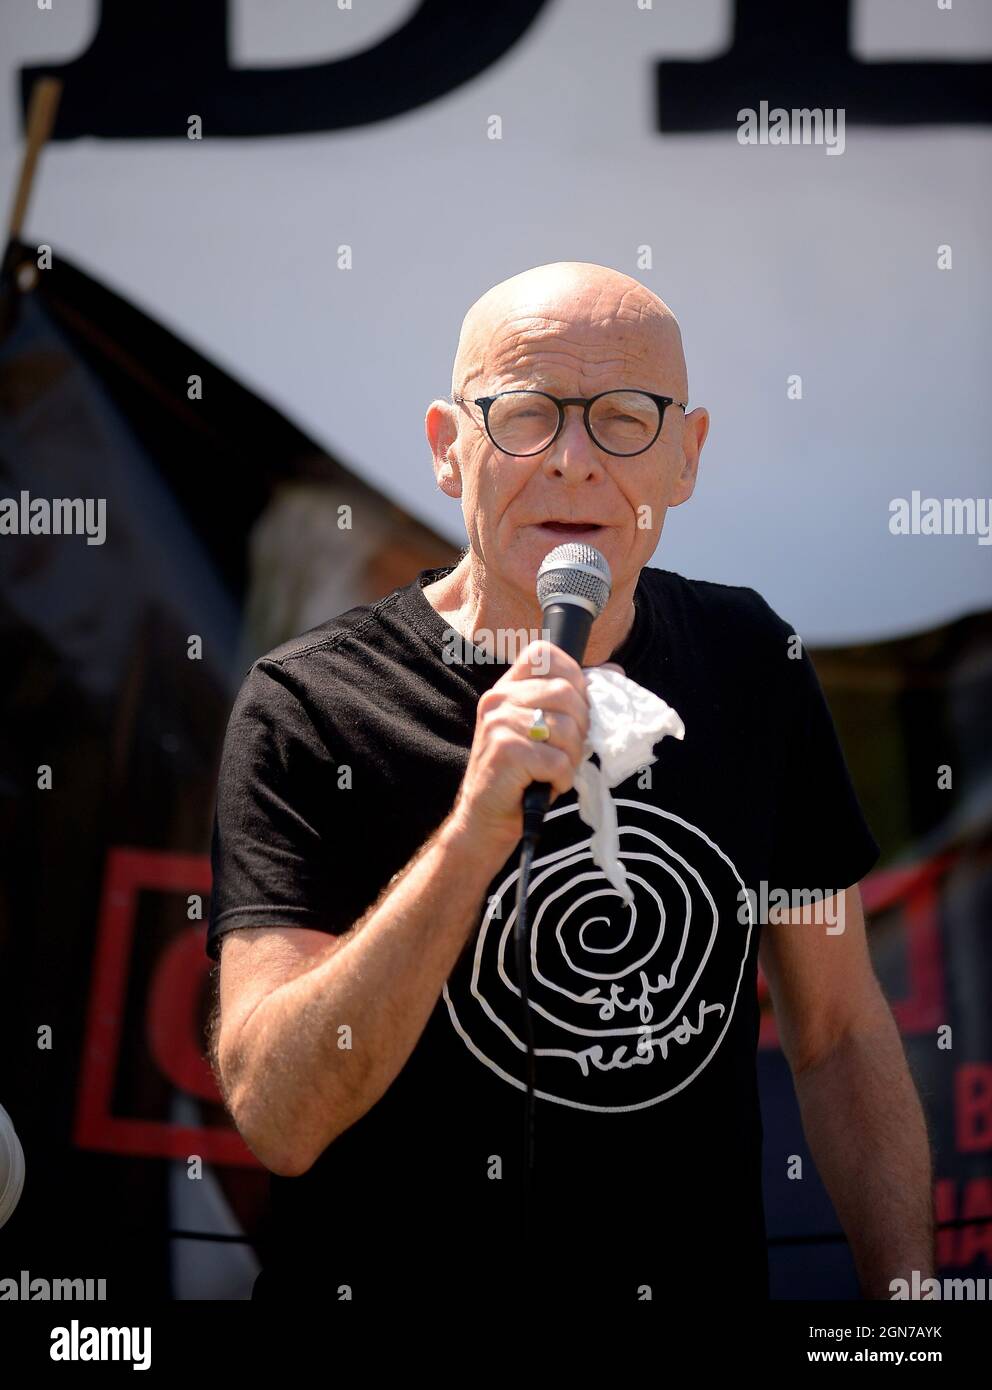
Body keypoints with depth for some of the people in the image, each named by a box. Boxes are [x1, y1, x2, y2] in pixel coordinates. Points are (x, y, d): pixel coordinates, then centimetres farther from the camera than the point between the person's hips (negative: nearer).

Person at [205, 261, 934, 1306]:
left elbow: (839, 1031, 6)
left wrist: (908, 1294, -2)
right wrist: (475, 830, -35)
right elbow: (275, 1119, -26)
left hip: (704, 1282, 4)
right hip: (397, 1285, -4)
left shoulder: (751, 661, -2)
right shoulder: (304, 707, -16)